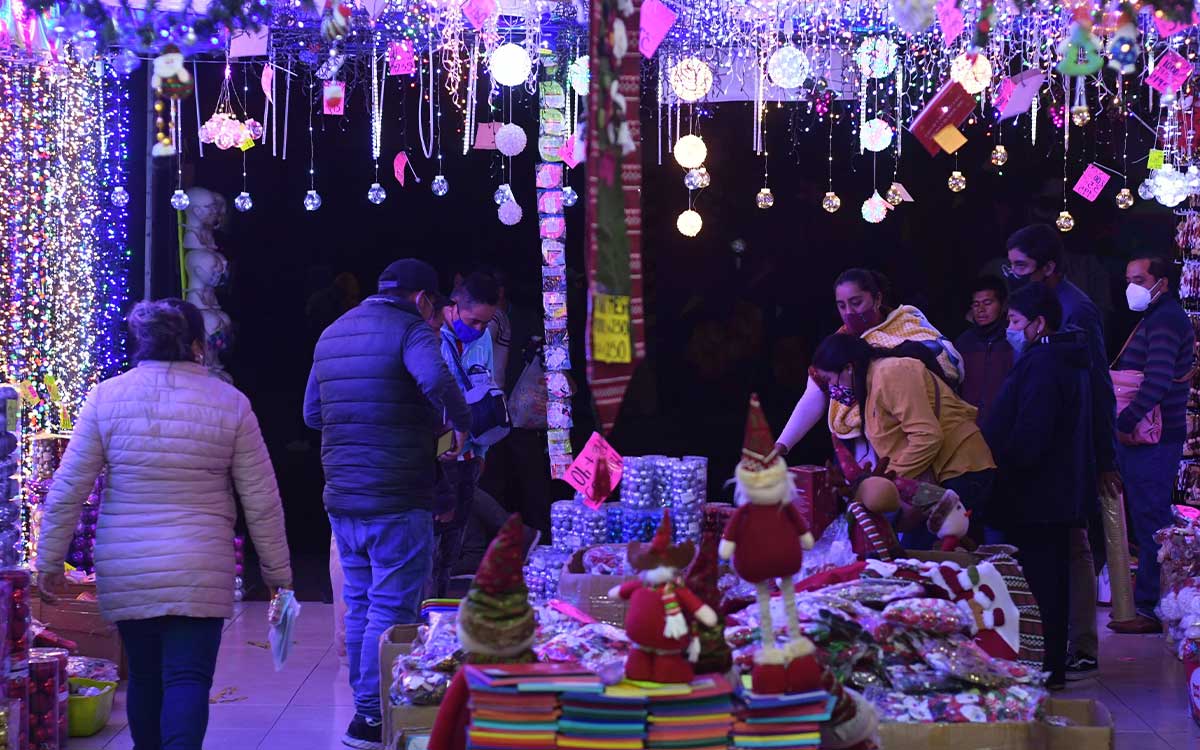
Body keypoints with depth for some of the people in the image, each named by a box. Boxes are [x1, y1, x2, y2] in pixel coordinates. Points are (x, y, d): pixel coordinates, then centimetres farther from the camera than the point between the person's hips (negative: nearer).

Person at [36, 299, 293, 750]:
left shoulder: (106, 397, 0)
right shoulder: (230, 403, -2)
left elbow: (66, 492, 1)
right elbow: (262, 501, 2)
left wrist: (50, 561, 11)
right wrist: (277, 570, 12)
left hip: (124, 572, 2)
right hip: (198, 569, -2)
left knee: (144, 676, 16)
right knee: (188, 678, -2)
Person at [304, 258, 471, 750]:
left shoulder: (331, 335, 16)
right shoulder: (410, 329, -9)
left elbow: (312, 414, 21)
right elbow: (436, 380, -29)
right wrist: (461, 425, -13)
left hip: (341, 500, 8)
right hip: (398, 502, -8)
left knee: (359, 604, 16)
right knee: (393, 609, -2)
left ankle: (366, 707, 24)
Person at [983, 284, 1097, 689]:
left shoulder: (1042, 366, -19)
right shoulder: (1067, 361, 15)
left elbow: (1027, 439, -25)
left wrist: (999, 471, -14)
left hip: (1036, 499, -11)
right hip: (1059, 495, 11)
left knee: (1039, 584, -5)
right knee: (1051, 583, 15)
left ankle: (1045, 671, -1)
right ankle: (1053, 667, 22)